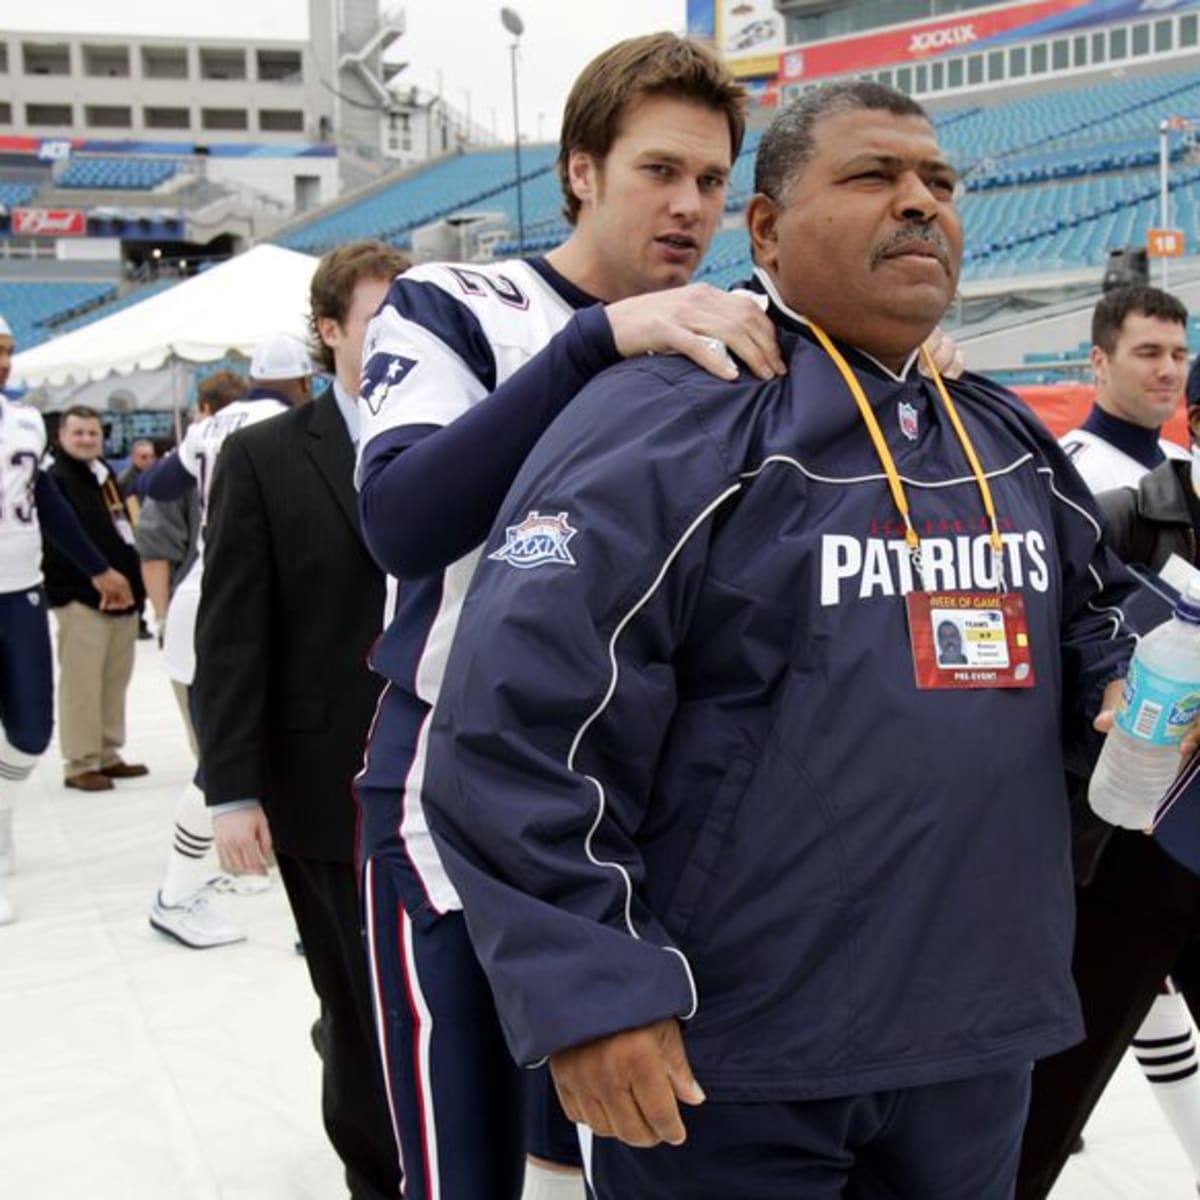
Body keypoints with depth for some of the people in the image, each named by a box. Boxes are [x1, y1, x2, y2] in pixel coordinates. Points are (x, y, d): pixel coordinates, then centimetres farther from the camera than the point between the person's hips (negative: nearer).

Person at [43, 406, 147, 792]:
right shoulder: (54, 480, -9)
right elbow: (55, 542, -18)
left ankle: (108, 755, 22)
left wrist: (133, 582, 17)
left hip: (122, 595, 9)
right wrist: (94, 577, -21)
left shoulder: (106, 474, 19)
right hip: (82, 598, -8)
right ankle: (80, 763, 0)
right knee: (82, 684, -7)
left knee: (115, 682, 13)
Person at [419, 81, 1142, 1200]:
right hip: (729, 1061, -7)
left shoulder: (1011, 441, 11)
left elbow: (1087, 620, 25)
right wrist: (589, 988, -22)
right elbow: (520, 716, -20)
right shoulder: (669, 420, -14)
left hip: (976, 1038, 7)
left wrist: (1132, 686, 2)